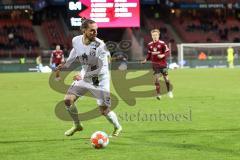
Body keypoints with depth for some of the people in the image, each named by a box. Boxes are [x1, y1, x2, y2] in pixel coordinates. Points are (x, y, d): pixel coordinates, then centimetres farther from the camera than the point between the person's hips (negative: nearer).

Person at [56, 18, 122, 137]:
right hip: (84, 76, 5)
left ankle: (117, 127, 26)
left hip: (99, 79, -5)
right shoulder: (76, 40, -12)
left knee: (104, 111, -5)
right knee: (68, 100, -4)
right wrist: (66, 64, 17)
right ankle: (77, 125, 20)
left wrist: (83, 76, -25)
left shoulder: (100, 45, -28)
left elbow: (102, 69, -25)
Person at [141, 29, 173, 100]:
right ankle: (158, 94, -3)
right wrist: (146, 60, 1)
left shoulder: (162, 44, -8)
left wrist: (163, 55, -25)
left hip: (163, 64, -2)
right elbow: (149, 54, 16)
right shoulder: (149, 45, 5)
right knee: (156, 79, -6)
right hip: (155, 64, 2)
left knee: (166, 78, 5)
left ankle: (169, 91, 27)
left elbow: (167, 52, -7)